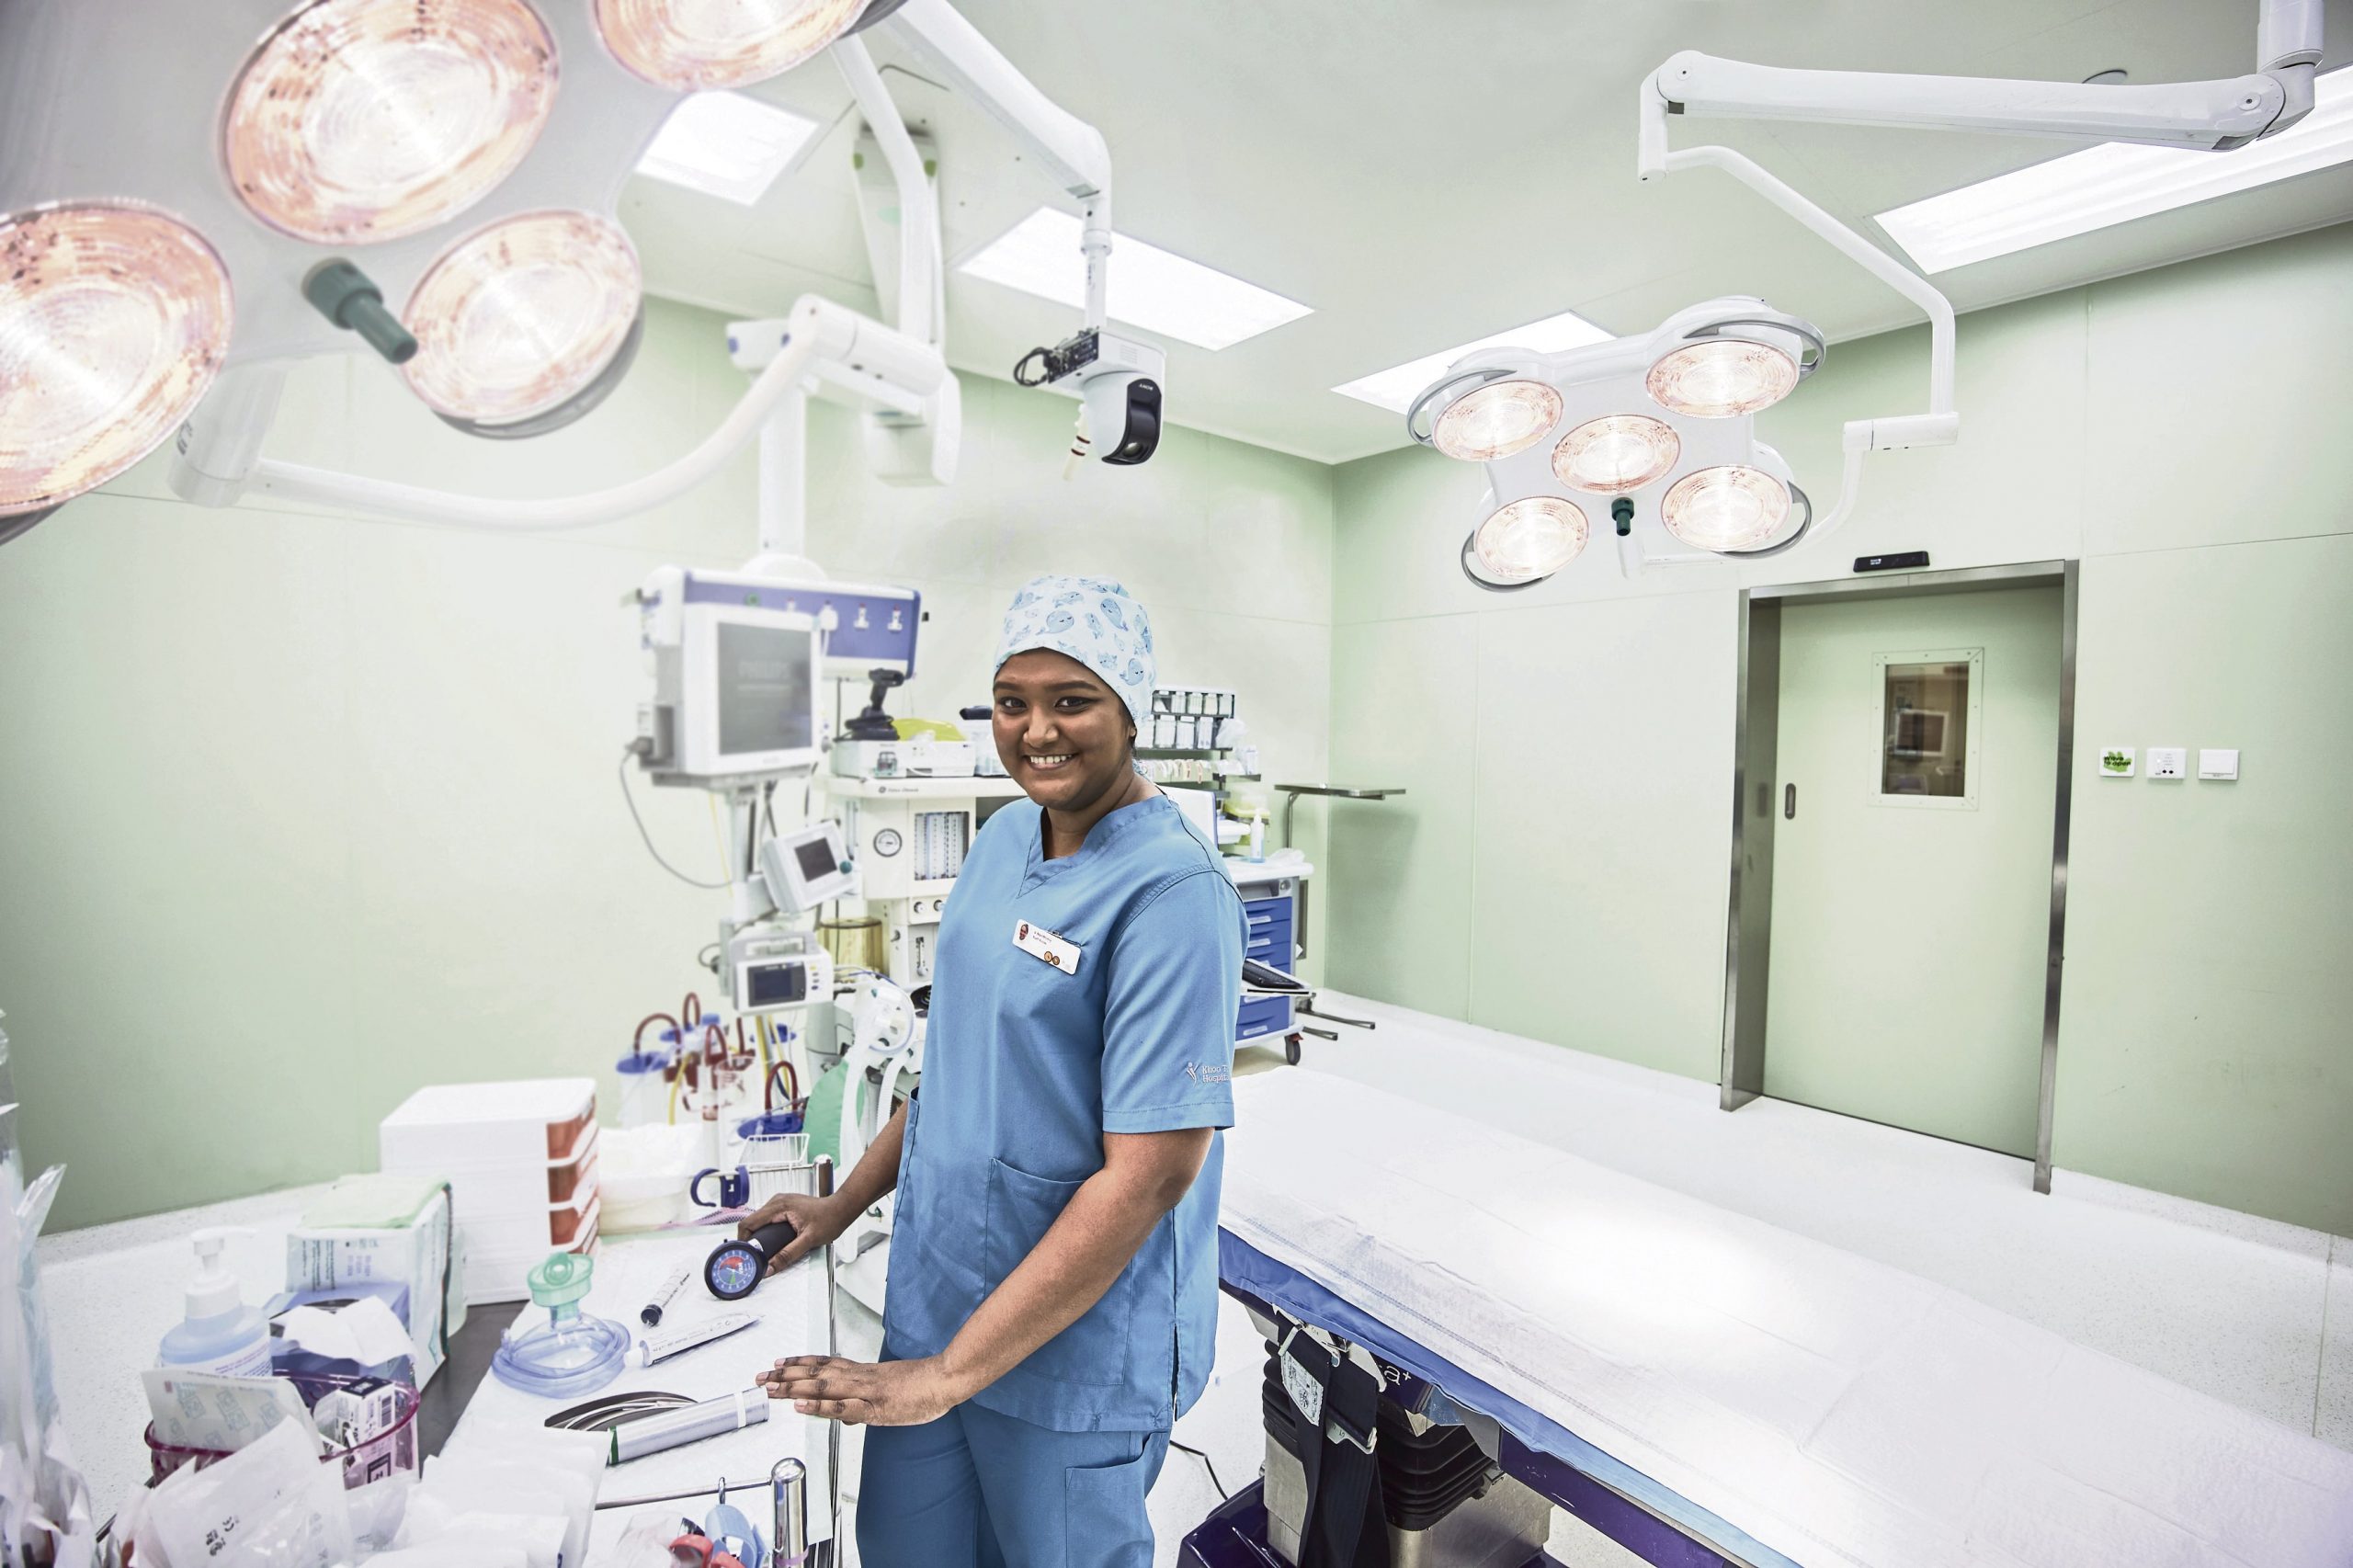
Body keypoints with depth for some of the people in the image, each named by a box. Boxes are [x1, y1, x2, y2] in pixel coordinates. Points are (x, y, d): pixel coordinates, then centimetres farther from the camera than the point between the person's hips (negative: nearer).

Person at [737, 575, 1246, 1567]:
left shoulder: (1173, 891, -24)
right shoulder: (1007, 837, 0)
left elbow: (1149, 1176, -25)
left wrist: (950, 1373, -19)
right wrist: (846, 1204, 12)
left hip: (1073, 1348, -6)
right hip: (931, 1300, 7)